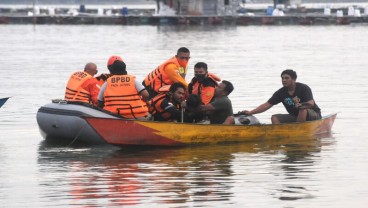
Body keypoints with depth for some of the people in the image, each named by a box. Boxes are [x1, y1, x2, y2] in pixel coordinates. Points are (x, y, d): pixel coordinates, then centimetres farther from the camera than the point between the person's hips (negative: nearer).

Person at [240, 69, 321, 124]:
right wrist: (250, 112, -17)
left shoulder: (304, 88, -16)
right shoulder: (281, 93, -3)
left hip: (313, 115, -5)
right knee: (274, 118, -11)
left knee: (303, 110, -37)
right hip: (295, 117, 5)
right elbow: (267, 105, -6)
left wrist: (301, 105, -49)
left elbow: (311, 103, -27)